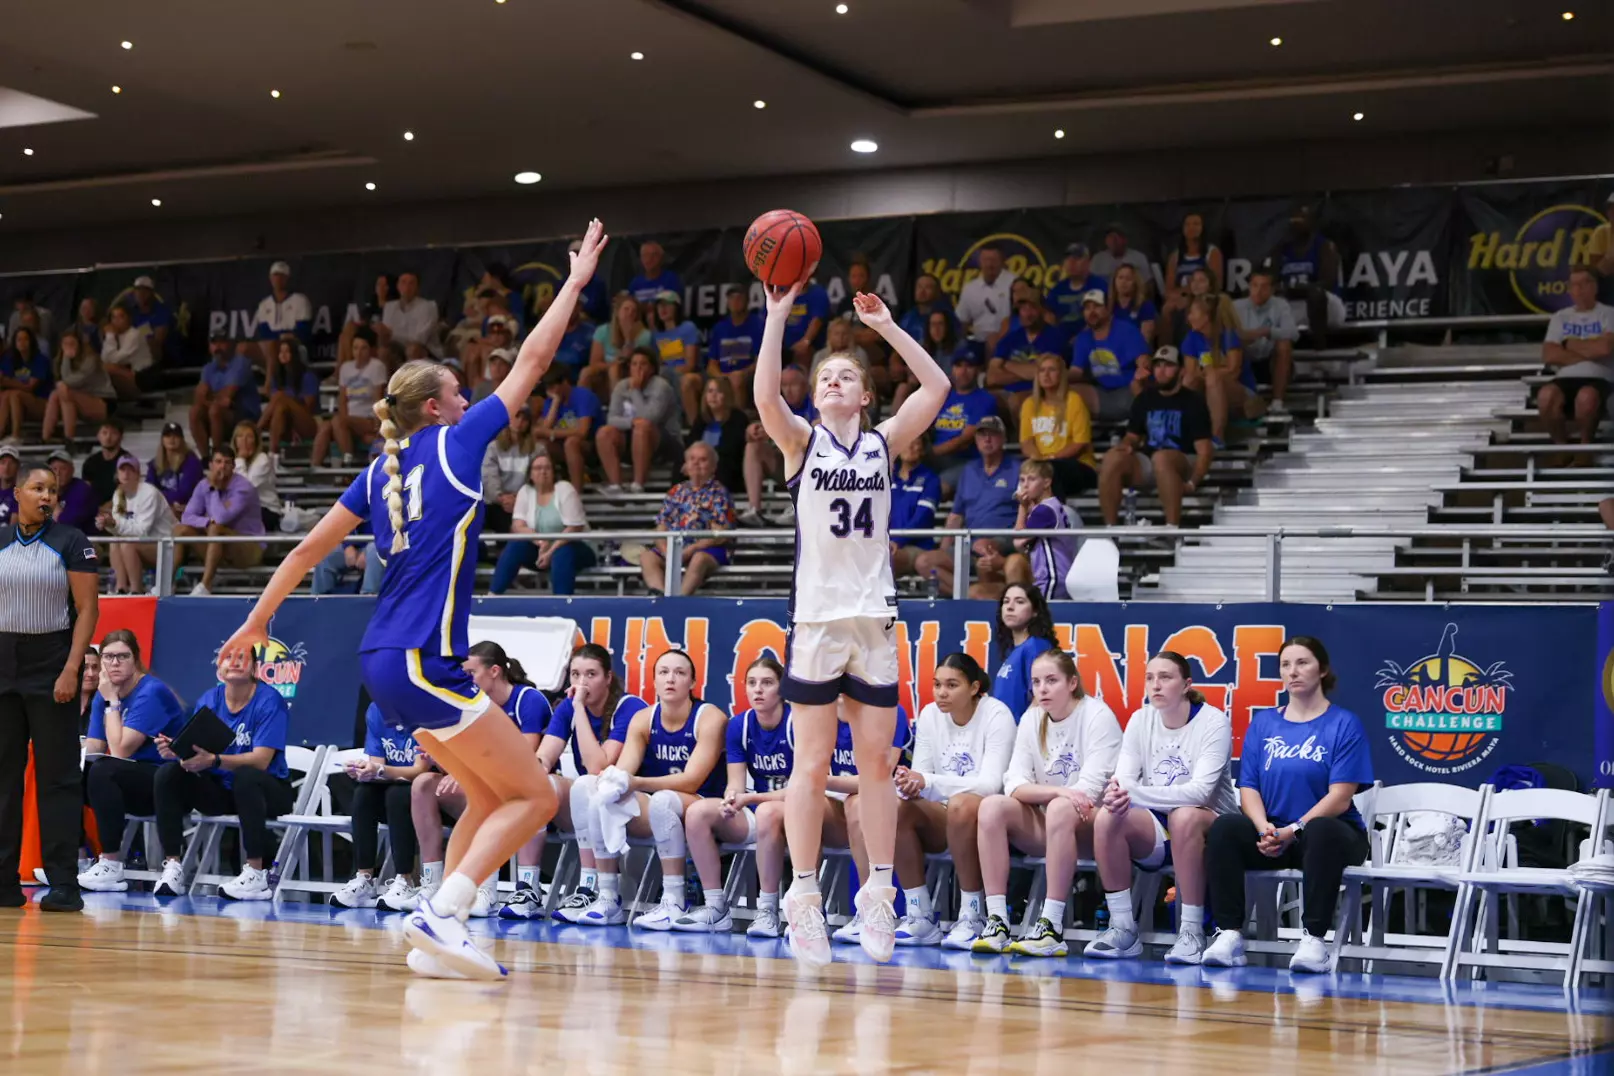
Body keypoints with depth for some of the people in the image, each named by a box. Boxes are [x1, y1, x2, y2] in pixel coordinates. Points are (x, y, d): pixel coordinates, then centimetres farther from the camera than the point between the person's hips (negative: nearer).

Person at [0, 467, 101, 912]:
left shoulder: (72, 542, -2)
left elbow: (88, 610, -6)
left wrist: (71, 670, -15)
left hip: (51, 667, -3)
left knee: (57, 776, -3)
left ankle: (64, 885, -2)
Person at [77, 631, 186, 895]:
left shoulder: (151, 692, -15)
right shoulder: (104, 696, 8)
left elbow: (120, 750, -21)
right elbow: (91, 749, 2)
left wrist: (112, 701, -14)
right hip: (131, 784, 8)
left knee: (103, 771, -31)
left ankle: (112, 865, -30)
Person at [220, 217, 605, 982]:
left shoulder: (379, 473, 14)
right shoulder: (454, 443, -3)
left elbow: (309, 549, 15)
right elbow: (532, 361, 2)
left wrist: (257, 622, 25)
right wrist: (576, 281, 12)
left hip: (389, 659, 8)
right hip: (421, 660, -8)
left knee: (489, 798, 16)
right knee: (534, 795, -3)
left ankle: (440, 932, 7)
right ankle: (440, 913, -16)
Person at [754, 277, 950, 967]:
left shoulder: (884, 444, 9)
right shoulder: (802, 443, 4)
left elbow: (937, 388, -1)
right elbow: (765, 397, -15)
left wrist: (886, 327, -1)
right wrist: (777, 315, -18)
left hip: (875, 619, 2)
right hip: (816, 618, -2)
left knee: (878, 762, 4)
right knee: (812, 765, -1)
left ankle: (878, 892, 9)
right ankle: (804, 898, 1)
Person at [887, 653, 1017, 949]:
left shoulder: (997, 715, -12)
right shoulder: (929, 715, 4)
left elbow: (991, 783, -22)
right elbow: (921, 776, 3)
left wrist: (928, 782, -34)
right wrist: (909, 785, -24)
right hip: (942, 818, 5)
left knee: (962, 804, -38)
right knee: (894, 808, -25)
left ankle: (973, 916, -26)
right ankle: (920, 916, -18)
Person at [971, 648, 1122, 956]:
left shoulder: (1098, 716, -8)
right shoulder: (1032, 719, 6)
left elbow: (1090, 790, -17)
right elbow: (1015, 785, -7)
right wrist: (1058, 791, -25)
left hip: (1092, 827, -5)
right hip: (1047, 830, 5)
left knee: (1061, 810, -37)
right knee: (992, 806, -20)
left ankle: (1052, 927, -38)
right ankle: (996, 921, -27)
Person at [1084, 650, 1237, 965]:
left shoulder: (1213, 722, -12)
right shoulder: (1140, 720, 3)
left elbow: (1200, 790, -24)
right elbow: (1125, 779, -4)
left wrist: (1134, 793, -33)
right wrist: (1118, 795, -32)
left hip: (1209, 826, -4)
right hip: (1156, 832, 4)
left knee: (1184, 815, -37)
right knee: (1107, 818, -25)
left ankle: (1192, 932, -29)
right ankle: (1123, 930, -17)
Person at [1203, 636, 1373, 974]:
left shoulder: (1344, 724, -2)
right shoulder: (1263, 723, 11)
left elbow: (1340, 797, -10)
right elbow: (1249, 787, 5)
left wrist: (1294, 831, -20)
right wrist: (1264, 828, -15)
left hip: (1328, 831, -4)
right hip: (1271, 835, 4)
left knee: (1321, 832, -39)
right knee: (1224, 828, -26)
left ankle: (1313, 939, -36)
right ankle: (1229, 934, -25)